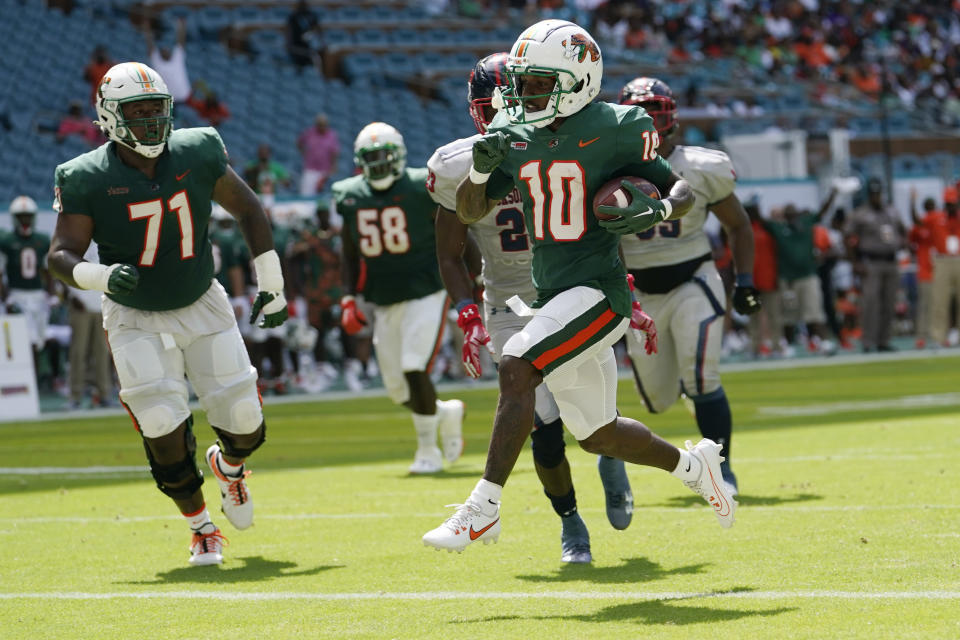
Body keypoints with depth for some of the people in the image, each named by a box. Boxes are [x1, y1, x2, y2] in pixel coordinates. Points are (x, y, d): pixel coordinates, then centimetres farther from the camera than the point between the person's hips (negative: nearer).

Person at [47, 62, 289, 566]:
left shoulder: (196, 154, -8)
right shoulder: (89, 179, -16)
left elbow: (247, 209, 5)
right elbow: (61, 256, -15)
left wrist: (271, 285, 6)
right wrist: (101, 277, -36)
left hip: (203, 308, 2)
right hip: (136, 320, -2)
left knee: (244, 423, -2)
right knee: (164, 429, -15)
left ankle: (228, 465, 37)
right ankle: (201, 528, 10)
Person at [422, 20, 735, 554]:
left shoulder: (611, 130, -9)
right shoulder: (515, 136, 8)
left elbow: (683, 189, 0)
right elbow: (470, 213, 13)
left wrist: (657, 212, -22)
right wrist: (482, 166, -7)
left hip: (598, 290, -7)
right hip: (551, 296, 8)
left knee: (516, 367, -26)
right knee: (596, 434, 14)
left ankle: (484, 508, -25)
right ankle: (692, 466, 39)